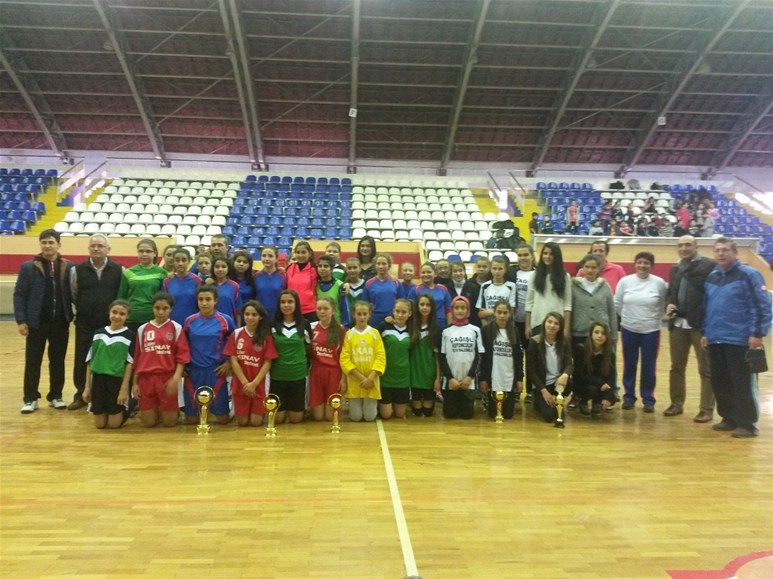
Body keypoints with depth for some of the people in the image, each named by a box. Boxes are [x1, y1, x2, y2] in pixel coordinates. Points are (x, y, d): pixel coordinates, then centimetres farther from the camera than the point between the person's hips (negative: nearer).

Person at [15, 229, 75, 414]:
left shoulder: (69, 267, 2)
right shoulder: (28, 267, -1)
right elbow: (19, 295, -1)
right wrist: (21, 320, -8)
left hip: (60, 323, 1)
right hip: (36, 323, -1)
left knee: (58, 361, 10)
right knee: (32, 362, 6)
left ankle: (56, 396, 22)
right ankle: (30, 399, 16)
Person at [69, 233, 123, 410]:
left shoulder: (119, 270, -2)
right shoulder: (77, 270, 1)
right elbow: (73, 295, 12)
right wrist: (85, 309, 13)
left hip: (110, 324, -1)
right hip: (84, 325, 1)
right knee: (81, 361, 7)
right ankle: (80, 395, 23)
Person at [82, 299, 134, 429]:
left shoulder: (129, 336, -6)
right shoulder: (98, 334, 4)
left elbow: (129, 363, -8)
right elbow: (90, 361, 8)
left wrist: (124, 388, -12)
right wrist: (87, 386, 5)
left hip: (117, 380, -3)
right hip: (98, 380, 3)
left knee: (113, 424, 0)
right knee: (99, 424, 6)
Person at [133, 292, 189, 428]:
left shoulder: (176, 328, -1)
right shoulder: (143, 329, 7)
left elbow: (182, 356, -5)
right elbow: (137, 358, 10)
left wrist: (176, 379, -16)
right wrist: (135, 382, 7)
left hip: (167, 378, -2)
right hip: (146, 378, 3)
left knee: (169, 422, 1)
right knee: (148, 422, 5)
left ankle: (175, 411, 32)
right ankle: (157, 411, 36)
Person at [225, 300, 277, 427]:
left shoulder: (266, 337, -2)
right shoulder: (236, 334, 0)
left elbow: (267, 363, -5)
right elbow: (233, 361, -3)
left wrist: (254, 383, -14)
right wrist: (245, 382, -11)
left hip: (258, 385, -1)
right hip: (240, 384, 1)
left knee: (256, 422, -3)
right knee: (242, 422, 2)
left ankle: (261, 410, 30)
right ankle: (237, 410, 35)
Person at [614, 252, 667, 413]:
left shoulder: (659, 282, -6)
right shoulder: (625, 281, -2)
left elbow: (663, 305, 2)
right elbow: (617, 304, 5)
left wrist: (653, 318, 2)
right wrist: (628, 317, 7)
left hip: (651, 330, -1)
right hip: (629, 329, 1)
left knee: (649, 367, 5)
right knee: (629, 365, 9)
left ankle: (648, 399, 17)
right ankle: (629, 397, 21)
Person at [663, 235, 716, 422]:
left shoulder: (709, 265, -6)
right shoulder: (675, 269, 16)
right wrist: (669, 304, 2)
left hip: (701, 324, -6)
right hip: (678, 324, 7)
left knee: (706, 369, 3)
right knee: (677, 367, 14)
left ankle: (706, 409, 10)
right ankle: (676, 404, 26)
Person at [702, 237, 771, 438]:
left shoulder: (748, 274, -7)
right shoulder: (711, 277, 14)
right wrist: (705, 332, 16)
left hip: (740, 340, -7)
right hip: (715, 340, 7)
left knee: (743, 383, -1)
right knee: (720, 382, 12)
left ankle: (748, 424, 9)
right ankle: (730, 418, 25)